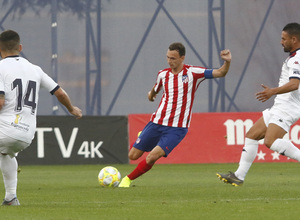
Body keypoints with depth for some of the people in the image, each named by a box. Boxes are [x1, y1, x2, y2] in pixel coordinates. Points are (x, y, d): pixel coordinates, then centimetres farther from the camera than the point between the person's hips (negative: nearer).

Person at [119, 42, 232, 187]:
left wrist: (227, 62, -32)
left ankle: (128, 179, 2)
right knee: (133, 155, 7)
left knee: (153, 157, -21)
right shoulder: (163, 74, 5)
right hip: (157, 122, 4)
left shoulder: (192, 73, -7)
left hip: (176, 128, -4)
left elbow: (220, 73, -13)